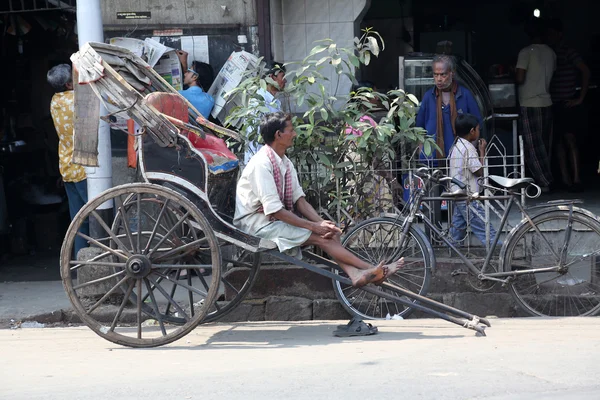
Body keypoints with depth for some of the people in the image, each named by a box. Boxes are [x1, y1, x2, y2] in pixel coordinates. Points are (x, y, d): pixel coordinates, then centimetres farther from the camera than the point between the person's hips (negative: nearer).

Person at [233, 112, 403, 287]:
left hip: (276, 220, 9)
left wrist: (321, 222, -12)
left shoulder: (285, 163, 9)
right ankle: (371, 269, -21)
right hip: (256, 224, -9)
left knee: (331, 232, -12)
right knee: (320, 237, -21)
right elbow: (275, 210, -24)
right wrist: (313, 226, -22)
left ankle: (355, 274, -32)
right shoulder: (261, 164, -20)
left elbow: (299, 200, 6)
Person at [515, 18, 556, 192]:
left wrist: (514, 73, 4)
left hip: (530, 105, -6)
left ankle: (543, 182, -2)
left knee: (533, 146, -1)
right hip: (546, 103, 6)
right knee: (544, 145, 13)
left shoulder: (526, 52, -12)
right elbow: (552, 76, 13)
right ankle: (547, 179, 15)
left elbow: (520, 79, -16)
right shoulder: (551, 52, 6)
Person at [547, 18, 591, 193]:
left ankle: (576, 179, -12)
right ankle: (565, 178, 11)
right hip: (555, 104, 7)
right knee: (559, 141, 7)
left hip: (567, 104, -7)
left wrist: (580, 98, -15)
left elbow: (586, 72, -15)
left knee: (570, 139, -11)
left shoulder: (568, 52, -8)